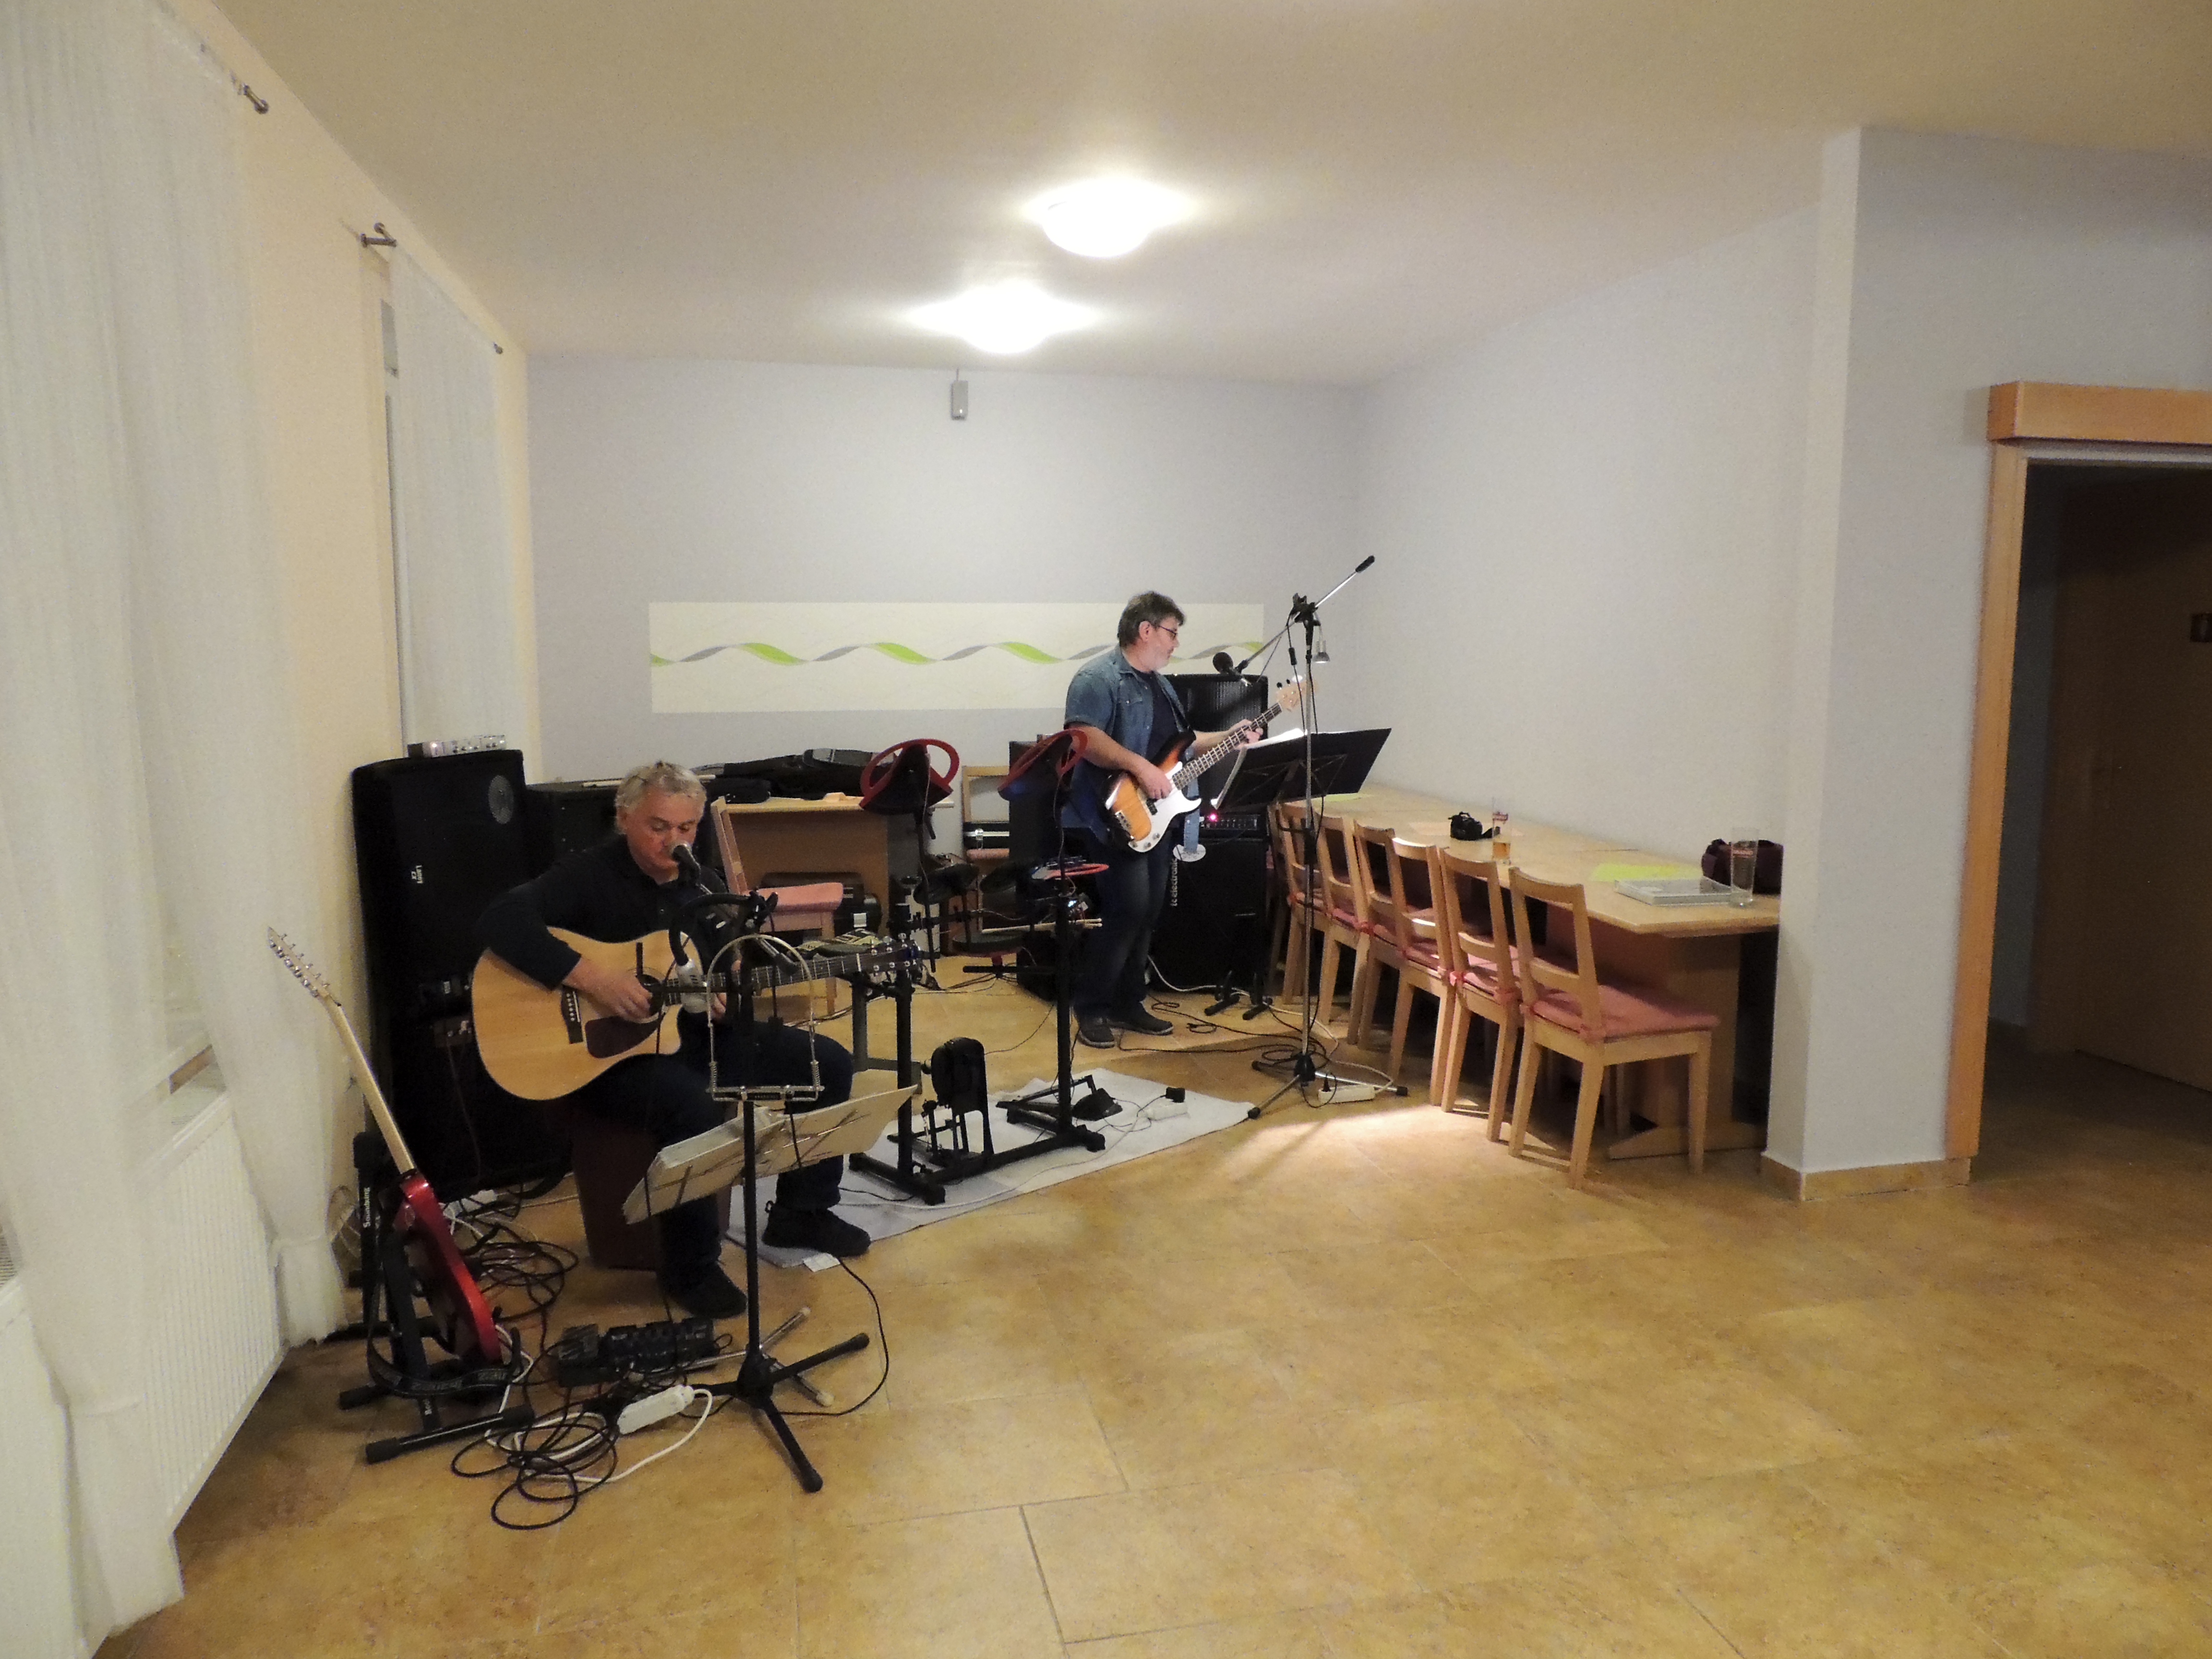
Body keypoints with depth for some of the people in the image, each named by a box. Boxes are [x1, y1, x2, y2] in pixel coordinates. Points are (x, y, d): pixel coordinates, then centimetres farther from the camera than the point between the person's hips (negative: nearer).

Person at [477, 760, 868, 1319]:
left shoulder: (704, 885, 7)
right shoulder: (588, 875, -13)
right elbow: (499, 923, -28)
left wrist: (727, 999, -13)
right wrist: (591, 978, -32)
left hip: (695, 1032, 7)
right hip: (609, 1050, -7)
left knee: (829, 1063, -1)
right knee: (694, 1108, -38)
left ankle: (801, 1212, 14)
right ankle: (692, 1268, -15)